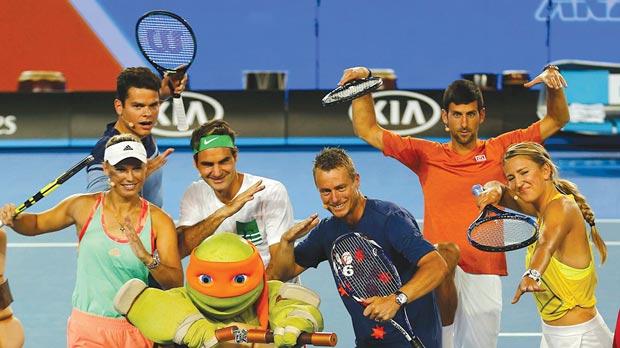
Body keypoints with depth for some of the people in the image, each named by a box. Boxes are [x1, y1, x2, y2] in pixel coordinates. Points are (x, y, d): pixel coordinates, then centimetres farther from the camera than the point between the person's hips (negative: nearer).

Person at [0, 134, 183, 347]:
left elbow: (176, 284, -11)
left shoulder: (159, 220, -4)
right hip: (88, 330, 0)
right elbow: (37, 223, 15)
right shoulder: (84, 206, -2)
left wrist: (147, 258, -28)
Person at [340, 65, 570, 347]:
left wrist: (553, 86, -7)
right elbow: (367, 130, 8)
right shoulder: (426, 154, 9)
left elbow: (556, 120, 11)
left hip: (485, 274, 1)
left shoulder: (499, 150, 9)